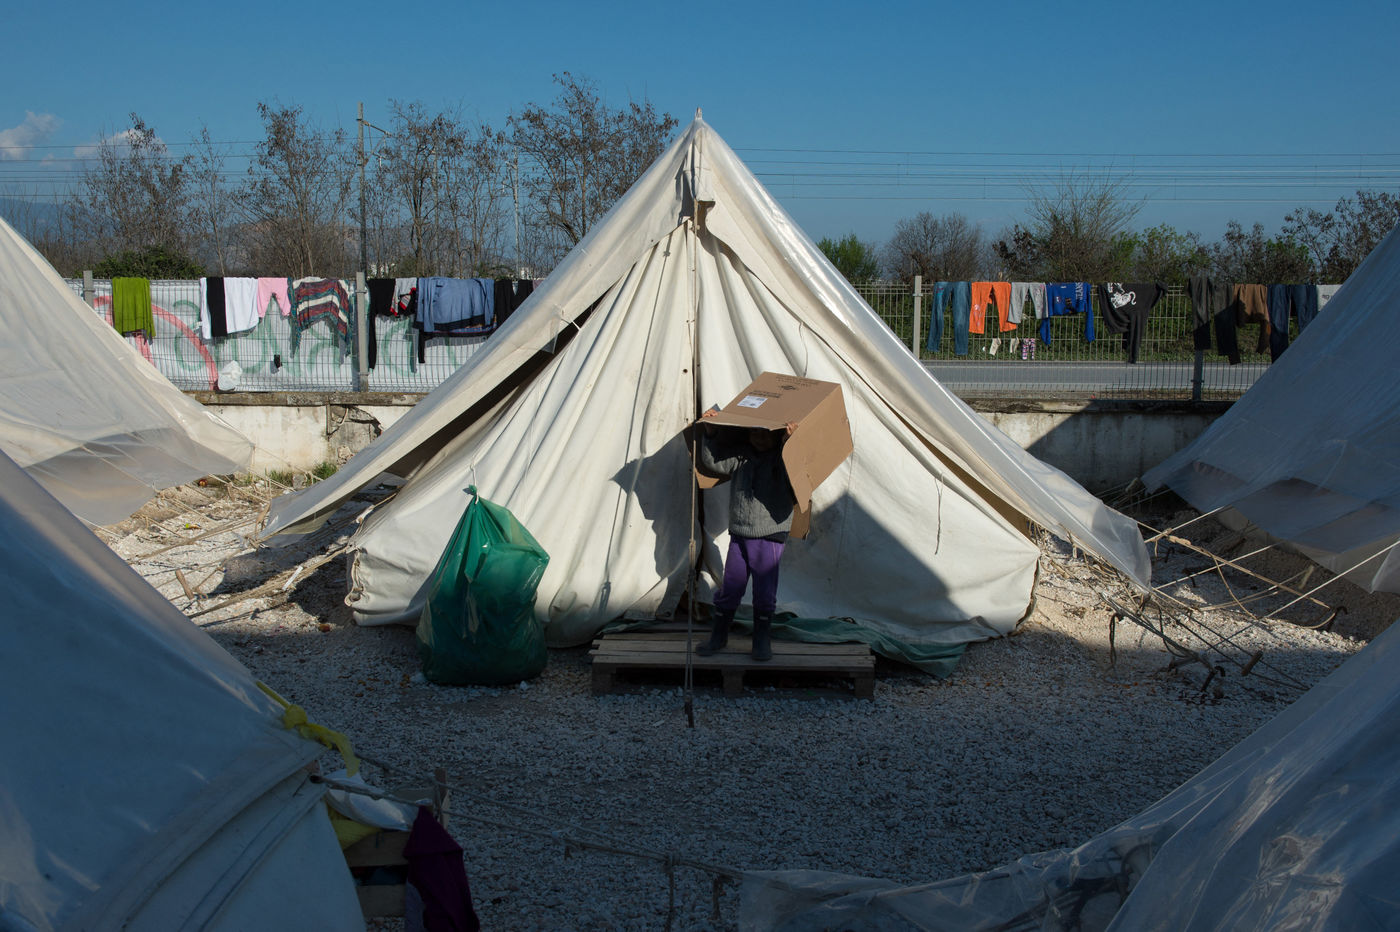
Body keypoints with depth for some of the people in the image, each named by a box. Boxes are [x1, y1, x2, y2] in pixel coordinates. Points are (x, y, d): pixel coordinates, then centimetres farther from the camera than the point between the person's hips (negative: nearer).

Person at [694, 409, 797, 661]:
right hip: (739, 536, 3)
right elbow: (713, 462, 0)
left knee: (764, 593, 3)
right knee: (729, 588, 11)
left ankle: (762, 642, 20)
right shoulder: (740, 455, 2)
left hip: (769, 538, -3)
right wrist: (710, 432, -10)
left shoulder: (783, 457, -8)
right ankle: (718, 635, 29)